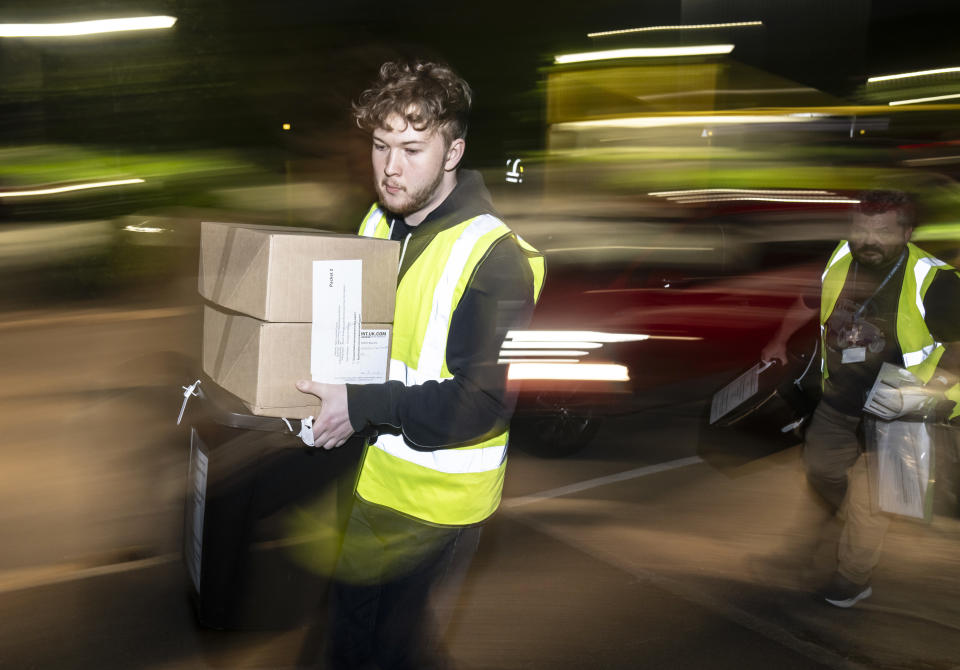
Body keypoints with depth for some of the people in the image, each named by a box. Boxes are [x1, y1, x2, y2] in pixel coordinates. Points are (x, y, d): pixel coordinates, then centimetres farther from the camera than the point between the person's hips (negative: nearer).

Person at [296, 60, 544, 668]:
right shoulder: (378, 221, 3)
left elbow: (487, 400, -26)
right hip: (375, 478, 8)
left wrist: (364, 406, -30)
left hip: (440, 500, -7)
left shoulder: (493, 255, -22)